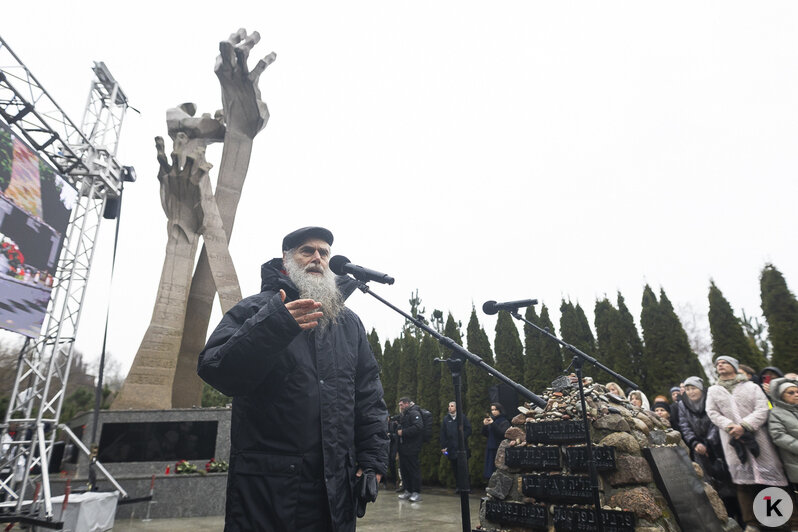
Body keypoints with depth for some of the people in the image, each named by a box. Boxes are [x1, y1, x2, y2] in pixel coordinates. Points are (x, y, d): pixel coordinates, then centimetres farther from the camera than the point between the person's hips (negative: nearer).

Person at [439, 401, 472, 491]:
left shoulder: (462, 417, 3)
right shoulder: (446, 418, 9)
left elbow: (468, 429, 3)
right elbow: (442, 434, 7)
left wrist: (462, 436, -12)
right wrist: (443, 446, 2)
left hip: (462, 447, -2)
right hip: (451, 448, 2)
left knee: (464, 467, -3)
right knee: (455, 468, 7)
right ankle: (459, 486, 18)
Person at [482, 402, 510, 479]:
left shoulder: (504, 422, -5)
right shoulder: (491, 420, 11)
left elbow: (503, 434, -19)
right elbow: (485, 434, 12)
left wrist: (493, 424, -24)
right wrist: (484, 425, -6)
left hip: (499, 449, -6)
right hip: (490, 449, 6)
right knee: (490, 470, 6)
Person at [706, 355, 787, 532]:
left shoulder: (751, 387, 9)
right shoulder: (713, 390, 13)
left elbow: (762, 409, -4)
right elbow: (712, 413, 4)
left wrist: (744, 426, -17)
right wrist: (731, 426, -13)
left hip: (756, 436, -1)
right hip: (732, 439, 1)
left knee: (766, 476, -1)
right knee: (742, 478, -3)